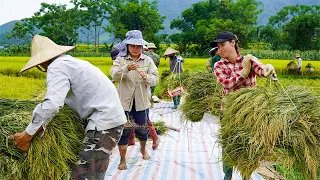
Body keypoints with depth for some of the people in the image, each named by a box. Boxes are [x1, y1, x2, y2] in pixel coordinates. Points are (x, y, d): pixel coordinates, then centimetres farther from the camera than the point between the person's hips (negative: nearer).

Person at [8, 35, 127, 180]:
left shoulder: (57, 66, -8)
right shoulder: (71, 61, 21)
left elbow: (51, 104, -22)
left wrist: (27, 134, -14)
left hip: (104, 121, -10)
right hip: (114, 116, 10)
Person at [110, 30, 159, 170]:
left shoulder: (148, 60, 3)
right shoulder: (120, 60, -1)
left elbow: (155, 79, -5)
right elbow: (114, 75, -17)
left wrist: (146, 77, -27)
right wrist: (126, 68, -36)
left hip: (142, 102, 2)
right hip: (125, 101, -1)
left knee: (142, 129, 13)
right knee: (124, 130, 2)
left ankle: (143, 149, 44)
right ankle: (122, 160, 15)